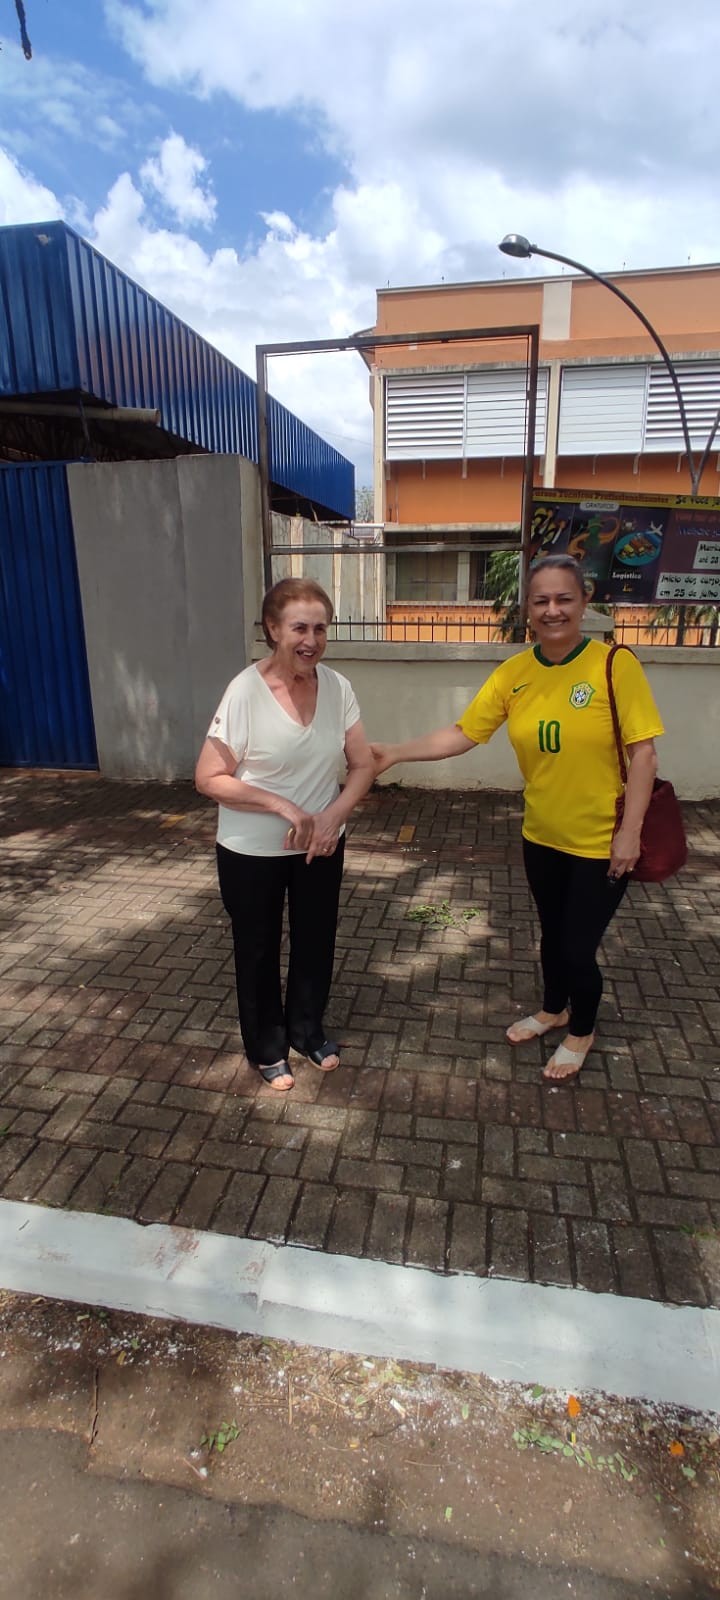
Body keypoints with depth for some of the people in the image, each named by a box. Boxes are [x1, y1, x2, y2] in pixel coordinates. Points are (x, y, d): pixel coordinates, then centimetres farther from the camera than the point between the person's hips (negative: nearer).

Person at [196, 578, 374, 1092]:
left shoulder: (338, 687, -9)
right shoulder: (245, 691, -21)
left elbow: (363, 766, -3)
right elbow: (208, 779, -17)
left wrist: (333, 814, -19)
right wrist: (281, 805, -25)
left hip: (321, 845, 4)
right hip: (252, 852, -3)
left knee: (316, 940, 20)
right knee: (258, 950, 15)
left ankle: (307, 1028, 46)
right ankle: (267, 1046, 39)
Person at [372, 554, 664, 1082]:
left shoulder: (615, 665, -18)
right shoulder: (513, 673, -6)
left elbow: (643, 753, -15)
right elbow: (462, 733, -5)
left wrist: (630, 832, -15)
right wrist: (396, 753, -14)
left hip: (601, 842, -4)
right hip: (541, 836, 4)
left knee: (578, 947, 6)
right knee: (552, 934, 22)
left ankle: (582, 1031, 37)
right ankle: (553, 1008, 51)